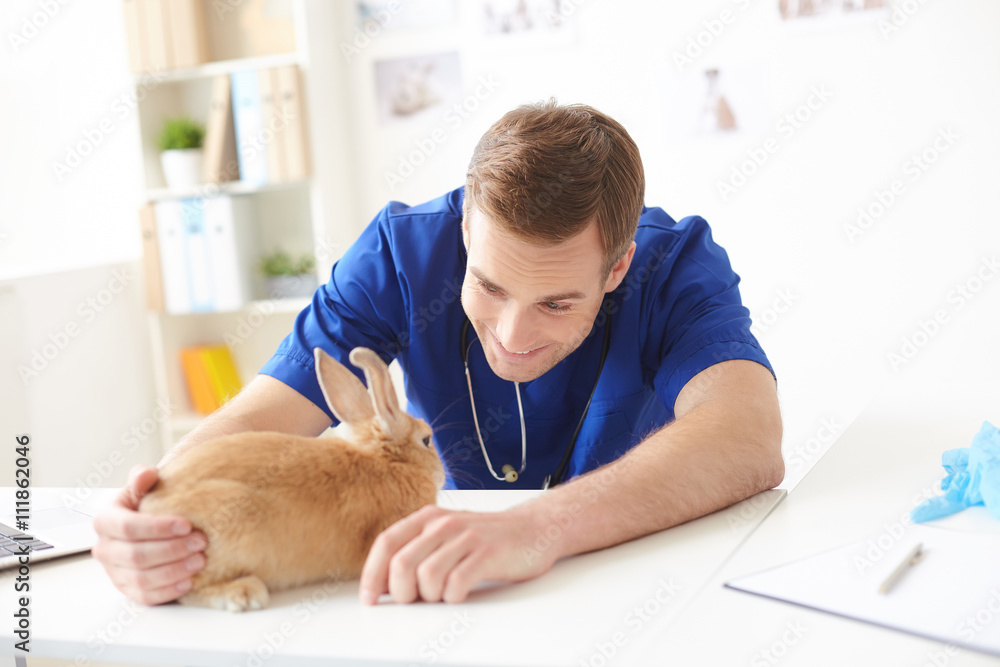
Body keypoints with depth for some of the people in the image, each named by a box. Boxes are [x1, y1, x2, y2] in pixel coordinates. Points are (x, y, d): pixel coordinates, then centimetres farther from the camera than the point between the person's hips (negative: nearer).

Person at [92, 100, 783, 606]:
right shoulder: (404, 251, -14)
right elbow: (261, 417, -20)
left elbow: (750, 441, -37)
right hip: (454, 589, 1)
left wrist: (538, 528, -51)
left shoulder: (676, 266, -19)